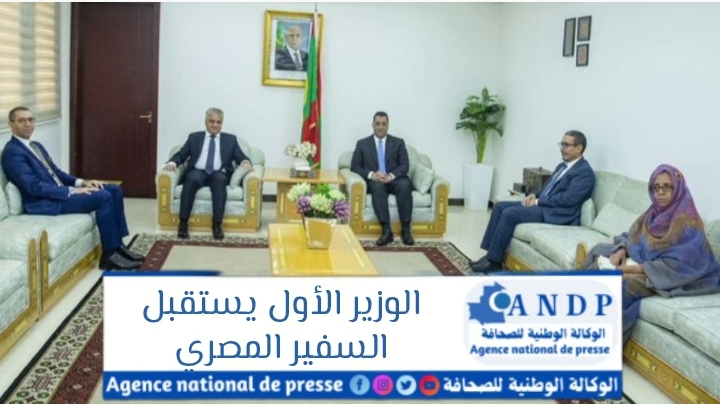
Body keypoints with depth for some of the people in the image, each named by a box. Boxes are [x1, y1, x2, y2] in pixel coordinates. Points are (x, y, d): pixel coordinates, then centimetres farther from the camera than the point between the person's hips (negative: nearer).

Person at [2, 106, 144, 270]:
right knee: (103, 197, -24)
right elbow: (34, 186, -22)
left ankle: (118, 245, 0)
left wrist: (81, 182, 1)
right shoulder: (12, 152, -13)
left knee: (114, 190, -1)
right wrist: (73, 191, -22)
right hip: (43, 202, -10)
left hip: (60, 192, 10)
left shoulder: (36, 146, 18)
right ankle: (109, 255, -16)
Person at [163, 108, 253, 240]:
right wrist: (172, 162, -10)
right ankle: (183, 223, -33)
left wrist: (246, 162, -16)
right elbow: (181, 155, 12)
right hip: (198, 172, 0)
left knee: (219, 179, -37)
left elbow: (241, 157, 9)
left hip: (219, 174, 0)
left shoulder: (230, 139, 19)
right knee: (192, 178, -36)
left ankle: (217, 225, -37)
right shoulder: (194, 137, 19)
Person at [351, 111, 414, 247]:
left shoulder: (398, 143, 14)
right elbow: (354, 166, 4)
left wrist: (390, 176, -18)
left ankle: (406, 230, -32)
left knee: (404, 185, -34)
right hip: (374, 181, -1)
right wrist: (371, 175, -16)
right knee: (378, 186, -37)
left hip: (395, 180, 1)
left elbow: (405, 166, 3)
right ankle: (386, 230, -42)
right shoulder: (362, 143, 13)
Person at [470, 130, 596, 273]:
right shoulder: (562, 166, 21)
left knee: (510, 213, -24)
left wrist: (538, 201, -15)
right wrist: (534, 195, 2)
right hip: (543, 205, 10)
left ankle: (494, 260, -16)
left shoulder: (585, 172, -9)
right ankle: (491, 253, -4)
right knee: (500, 206, -1)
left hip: (558, 214, -10)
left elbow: (568, 199, -20)